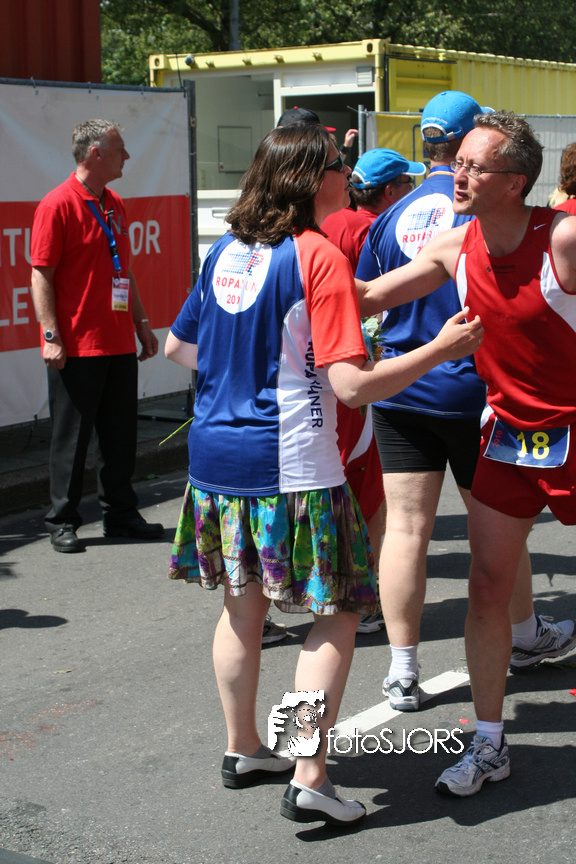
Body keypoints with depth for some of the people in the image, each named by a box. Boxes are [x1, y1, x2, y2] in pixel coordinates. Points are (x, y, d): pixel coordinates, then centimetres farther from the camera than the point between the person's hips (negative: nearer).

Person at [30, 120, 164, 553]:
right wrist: (51, 335, -17)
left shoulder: (115, 205, 14)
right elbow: (41, 275, -12)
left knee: (121, 435, 12)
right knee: (71, 438, 1)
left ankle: (121, 514, 23)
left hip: (119, 344, 7)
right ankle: (63, 522, 12)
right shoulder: (58, 204, -9)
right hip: (76, 348, -7)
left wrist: (141, 322, 19)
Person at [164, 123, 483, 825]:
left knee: (242, 606, 19)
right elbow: (351, 384, -19)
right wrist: (441, 349, -11)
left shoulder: (225, 252, 9)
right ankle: (308, 780, 2)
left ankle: (242, 751, 33)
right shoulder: (318, 257, -14)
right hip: (290, 469, -7)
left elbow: (177, 346, 19)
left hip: (216, 457, 8)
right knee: (338, 611, 4)